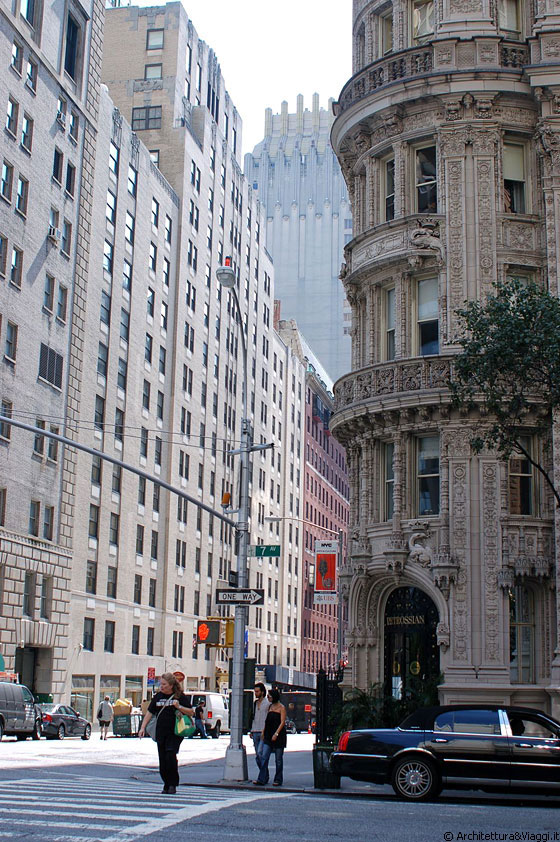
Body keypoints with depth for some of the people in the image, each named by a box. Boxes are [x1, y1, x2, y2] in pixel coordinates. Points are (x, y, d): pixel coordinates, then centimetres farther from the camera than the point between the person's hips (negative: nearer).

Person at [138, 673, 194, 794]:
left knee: (170, 756, -17)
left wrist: (179, 707, -15)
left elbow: (191, 713, 1)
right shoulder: (158, 697, 11)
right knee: (162, 759, 4)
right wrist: (143, 727, 4)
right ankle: (166, 784, 18)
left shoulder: (179, 696, 0)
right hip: (161, 733, 4)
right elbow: (149, 712, 13)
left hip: (175, 733, -4)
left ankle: (173, 784, -3)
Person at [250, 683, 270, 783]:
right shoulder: (255, 703, 17)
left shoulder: (268, 703, -6)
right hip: (255, 732, 7)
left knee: (260, 753, -17)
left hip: (264, 732, -7)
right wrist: (251, 731, 18)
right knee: (257, 756, 6)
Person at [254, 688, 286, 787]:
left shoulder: (281, 707, -6)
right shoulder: (270, 707, 14)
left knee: (278, 759, 2)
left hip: (279, 735, -6)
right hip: (268, 736, 6)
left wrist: (276, 734, -20)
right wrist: (263, 732, 13)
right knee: (264, 757, -4)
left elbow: (282, 722, -12)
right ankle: (262, 779, -6)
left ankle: (278, 780, 12)